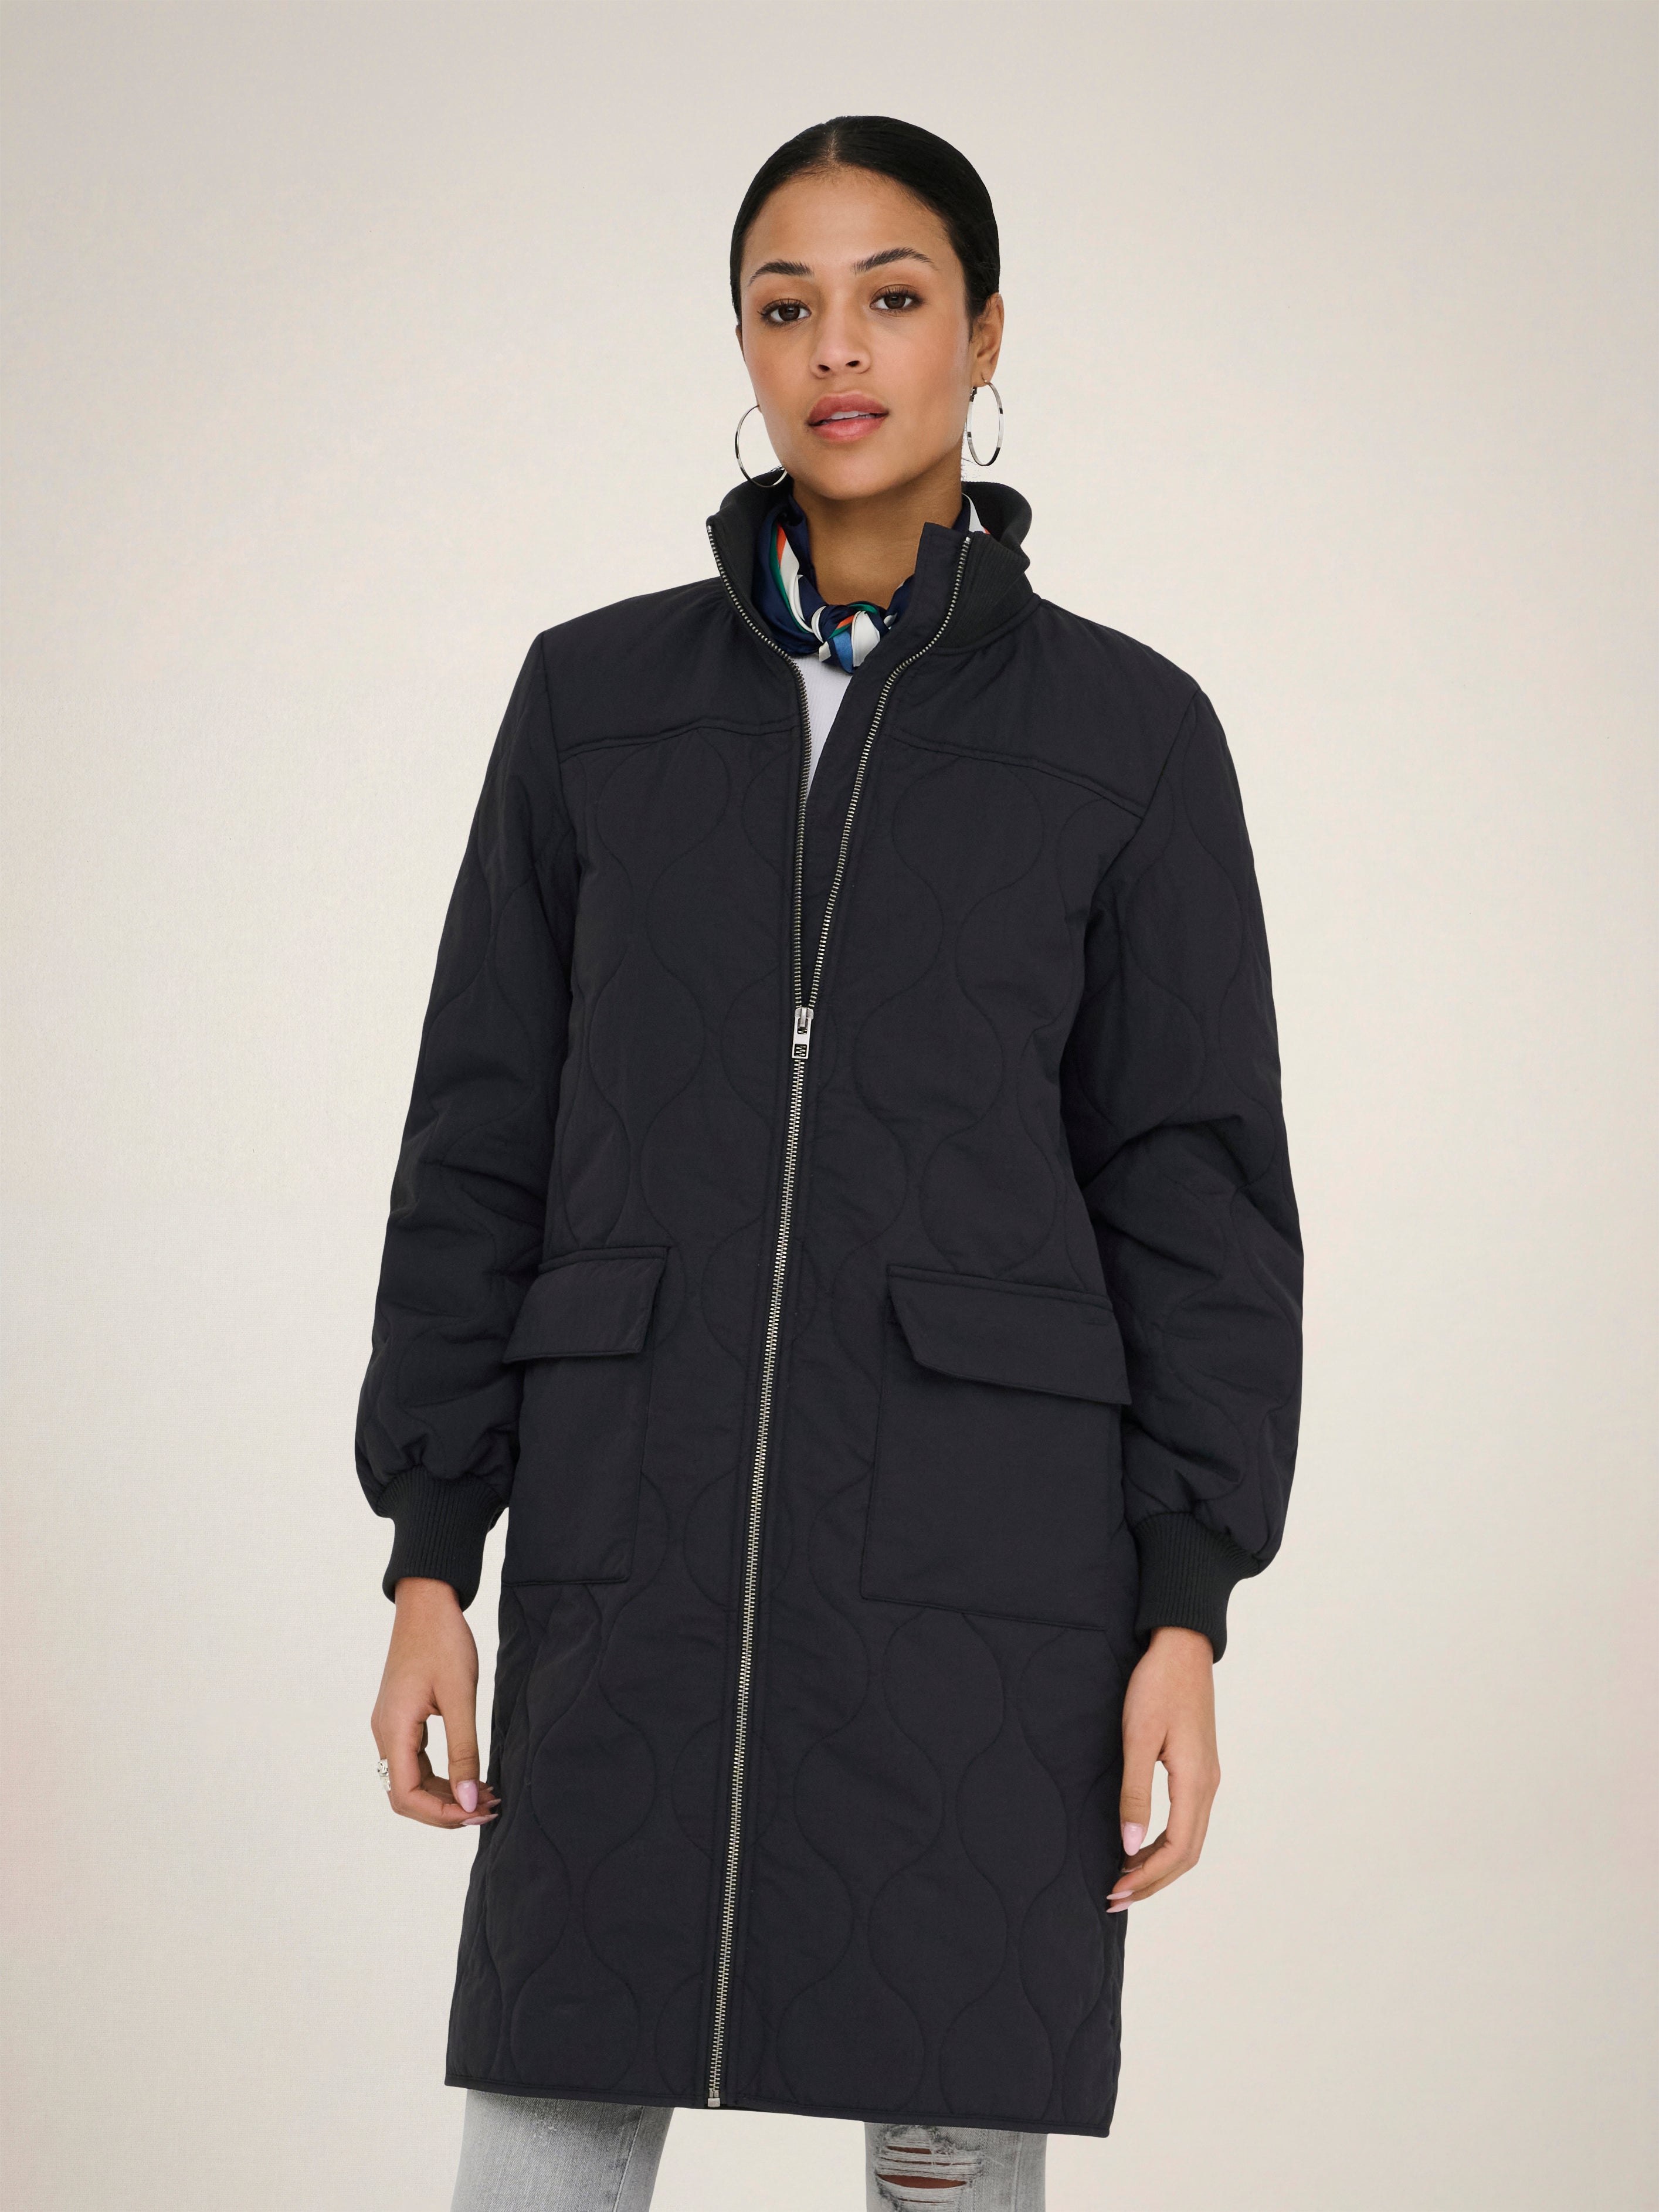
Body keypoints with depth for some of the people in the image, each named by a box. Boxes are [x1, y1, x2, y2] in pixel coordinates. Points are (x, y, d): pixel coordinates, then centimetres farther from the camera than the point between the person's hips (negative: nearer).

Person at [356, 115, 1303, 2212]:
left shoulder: (1128, 732, 4)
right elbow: (490, 1137, 8)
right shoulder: (596, 698, 9)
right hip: (647, 1527, 2)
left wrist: (1187, 1614, -7)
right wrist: (428, 1563, 2)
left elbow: (1194, 1189, 1)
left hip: (976, 1535, -1)